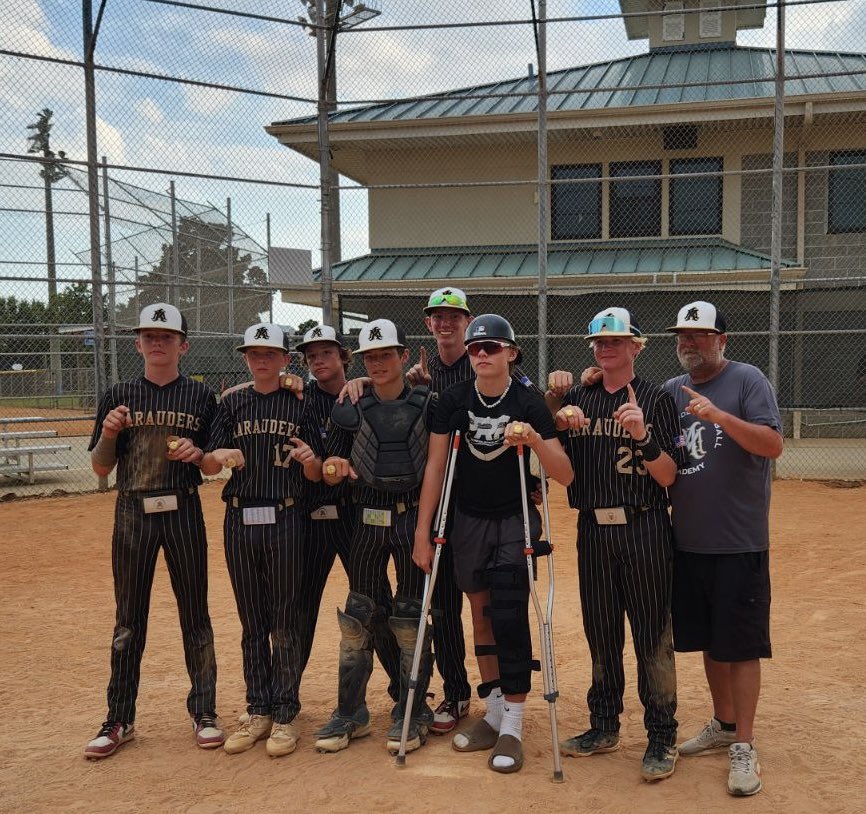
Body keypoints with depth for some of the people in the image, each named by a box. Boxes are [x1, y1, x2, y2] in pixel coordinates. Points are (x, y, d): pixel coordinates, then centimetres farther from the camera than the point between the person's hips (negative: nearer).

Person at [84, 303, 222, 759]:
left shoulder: (200, 397, 4)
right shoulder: (119, 397, 6)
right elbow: (100, 468, 5)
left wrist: (198, 454, -14)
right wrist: (108, 433, -13)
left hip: (184, 513, -1)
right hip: (132, 513, 1)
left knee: (194, 614, 6)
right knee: (128, 619, 8)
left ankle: (203, 712, 18)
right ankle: (120, 720, 18)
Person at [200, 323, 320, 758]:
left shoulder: (300, 404, 2)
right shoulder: (232, 404, 9)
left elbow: (315, 475, 0)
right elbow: (207, 467, 3)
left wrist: (309, 458, -22)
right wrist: (218, 455, -20)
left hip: (285, 520, -3)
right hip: (240, 521, 3)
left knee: (285, 620, 3)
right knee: (251, 621, 11)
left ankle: (285, 715, 12)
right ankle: (258, 710, 21)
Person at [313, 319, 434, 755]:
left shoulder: (427, 404, 2)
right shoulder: (351, 409, 6)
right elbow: (331, 474, 6)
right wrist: (332, 467, -16)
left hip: (414, 518, -2)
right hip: (367, 519, 2)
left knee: (412, 617, 4)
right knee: (357, 616, 6)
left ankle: (412, 714, 17)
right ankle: (350, 713, 19)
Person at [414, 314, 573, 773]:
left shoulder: (529, 403, -11)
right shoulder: (453, 401, -5)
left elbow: (565, 477, -13)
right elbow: (435, 467, -2)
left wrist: (535, 440, -32)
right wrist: (423, 534, -5)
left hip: (515, 520, -3)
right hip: (469, 521, 3)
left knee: (509, 616, -11)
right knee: (481, 617, 10)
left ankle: (512, 729, 1)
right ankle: (494, 715, 24)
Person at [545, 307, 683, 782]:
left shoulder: (655, 400, -2)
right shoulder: (575, 399, 9)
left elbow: (668, 477, -7)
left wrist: (643, 437, -23)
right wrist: (555, 414, -7)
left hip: (644, 530, -4)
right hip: (593, 529, 4)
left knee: (652, 634, -1)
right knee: (600, 632, 14)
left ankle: (662, 737, 11)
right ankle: (604, 726, 28)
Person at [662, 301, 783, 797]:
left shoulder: (748, 381, -7)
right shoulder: (671, 391, 10)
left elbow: (773, 445, -18)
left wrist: (719, 415, -29)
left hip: (739, 545, -5)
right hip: (688, 542, 6)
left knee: (741, 645, 0)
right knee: (709, 639, 16)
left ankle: (744, 747, 10)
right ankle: (724, 725, 31)